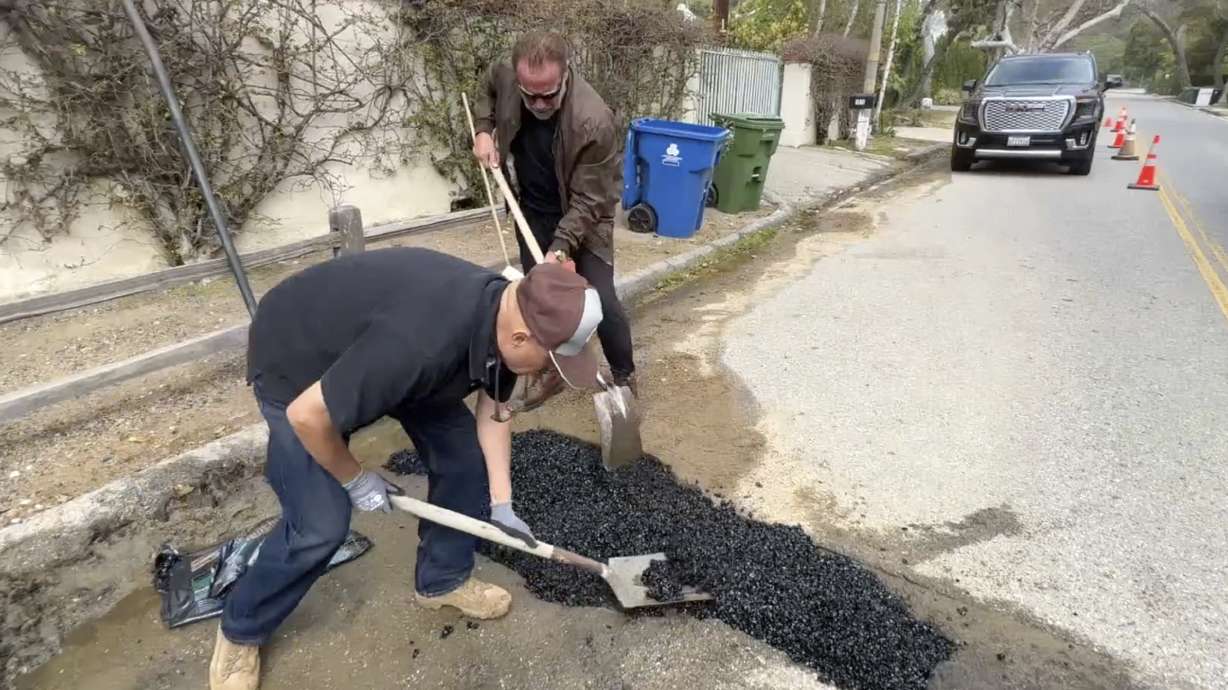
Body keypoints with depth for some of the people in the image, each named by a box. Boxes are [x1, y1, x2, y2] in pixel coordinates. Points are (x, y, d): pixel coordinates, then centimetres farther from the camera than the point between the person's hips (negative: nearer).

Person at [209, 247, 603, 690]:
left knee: (464, 456, 3)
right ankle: (239, 632, 20)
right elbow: (307, 415, -32)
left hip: (392, 359, 7)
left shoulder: (502, 316, -17)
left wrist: (501, 503, -4)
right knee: (320, 525, -10)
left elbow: (494, 409, -1)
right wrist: (356, 480, -14)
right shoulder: (421, 343, -43)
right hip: (296, 361, -7)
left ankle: (442, 580, 26)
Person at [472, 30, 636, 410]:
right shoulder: (505, 78, -16)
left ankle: (625, 378, 16)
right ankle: (554, 369, 30)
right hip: (532, 213, 5)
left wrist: (559, 249, -35)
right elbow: (487, 91, 12)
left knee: (600, 302, -6)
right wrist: (484, 130, -6)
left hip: (581, 219, -5)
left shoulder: (594, 122, -32)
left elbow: (588, 202, -27)